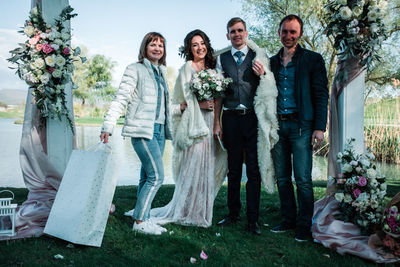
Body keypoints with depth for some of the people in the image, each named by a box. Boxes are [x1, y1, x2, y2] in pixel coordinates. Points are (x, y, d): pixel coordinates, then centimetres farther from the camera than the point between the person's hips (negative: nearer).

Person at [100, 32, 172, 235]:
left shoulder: (161, 72, 19)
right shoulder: (135, 69, -1)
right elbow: (120, 99, -8)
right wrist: (108, 126, -13)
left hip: (159, 129, 7)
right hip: (142, 129, -7)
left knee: (147, 177, 9)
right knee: (156, 176, -10)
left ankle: (143, 219, 16)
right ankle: (139, 221, 1)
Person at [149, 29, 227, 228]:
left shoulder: (212, 69, 17)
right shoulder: (187, 69, 0)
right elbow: (184, 100, -5)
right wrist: (199, 104, -18)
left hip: (210, 124, 6)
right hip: (194, 124, -6)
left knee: (207, 167, 7)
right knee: (193, 166, -8)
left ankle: (200, 211, 17)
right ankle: (187, 212, 5)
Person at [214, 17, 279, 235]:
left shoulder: (258, 56, 6)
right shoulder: (222, 59, 9)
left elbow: (268, 91, 8)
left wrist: (263, 75, -11)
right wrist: (216, 122, 5)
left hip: (253, 118, -1)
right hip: (231, 118, 2)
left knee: (254, 170, 0)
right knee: (233, 169, 11)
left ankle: (253, 219, 9)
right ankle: (233, 213, 24)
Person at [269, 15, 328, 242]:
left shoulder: (313, 59, 3)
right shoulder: (272, 62, 15)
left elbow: (321, 95, -1)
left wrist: (320, 127, -10)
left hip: (301, 126, -4)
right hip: (277, 125, 5)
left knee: (303, 179, -4)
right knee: (282, 178, 9)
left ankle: (304, 225, 8)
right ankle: (289, 220, 22)